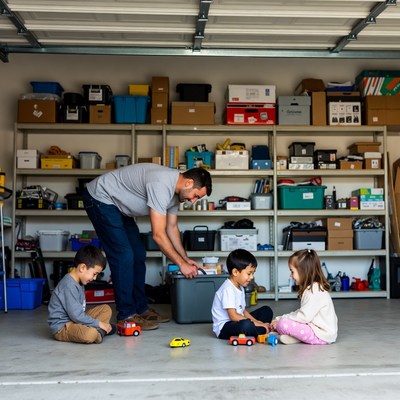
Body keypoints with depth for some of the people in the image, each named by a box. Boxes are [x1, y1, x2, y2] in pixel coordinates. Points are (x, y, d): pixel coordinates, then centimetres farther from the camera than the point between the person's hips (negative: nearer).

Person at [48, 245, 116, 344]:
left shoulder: (78, 283, 11)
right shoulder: (68, 286, -22)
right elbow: (76, 315, -26)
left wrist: (98, 324, 11)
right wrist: (99, 323, -16)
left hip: (75, 321, 11)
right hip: (62, 327, -11)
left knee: (106, 309, 9)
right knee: (90, 335, -37)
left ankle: (96, 330, -12)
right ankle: (98, 331, -5)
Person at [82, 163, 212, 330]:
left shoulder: (176, 188, -2)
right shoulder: (161, 185, -32)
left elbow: (172, 228, 8)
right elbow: (158, 235, -31)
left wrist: (186, 259, 4)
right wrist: (181, 264, -23)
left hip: (117, 204, 10)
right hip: (100, 199, -10)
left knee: (138, 255, 7)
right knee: (124, 256, -13)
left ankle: (141, 308, 16)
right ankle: (126, 315, -4)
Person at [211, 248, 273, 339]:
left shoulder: (240, 287, 12)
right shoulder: (228, 289, -20)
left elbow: (243, 311, 14)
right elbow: (233, 316, -25)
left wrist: (258, 322, -2)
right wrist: (257, 324, -21)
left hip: (238, 322, 10)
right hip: (223, 327, -10)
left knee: (267, 310, 13)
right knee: (246, 325, -40)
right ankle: (265, 331, -10)